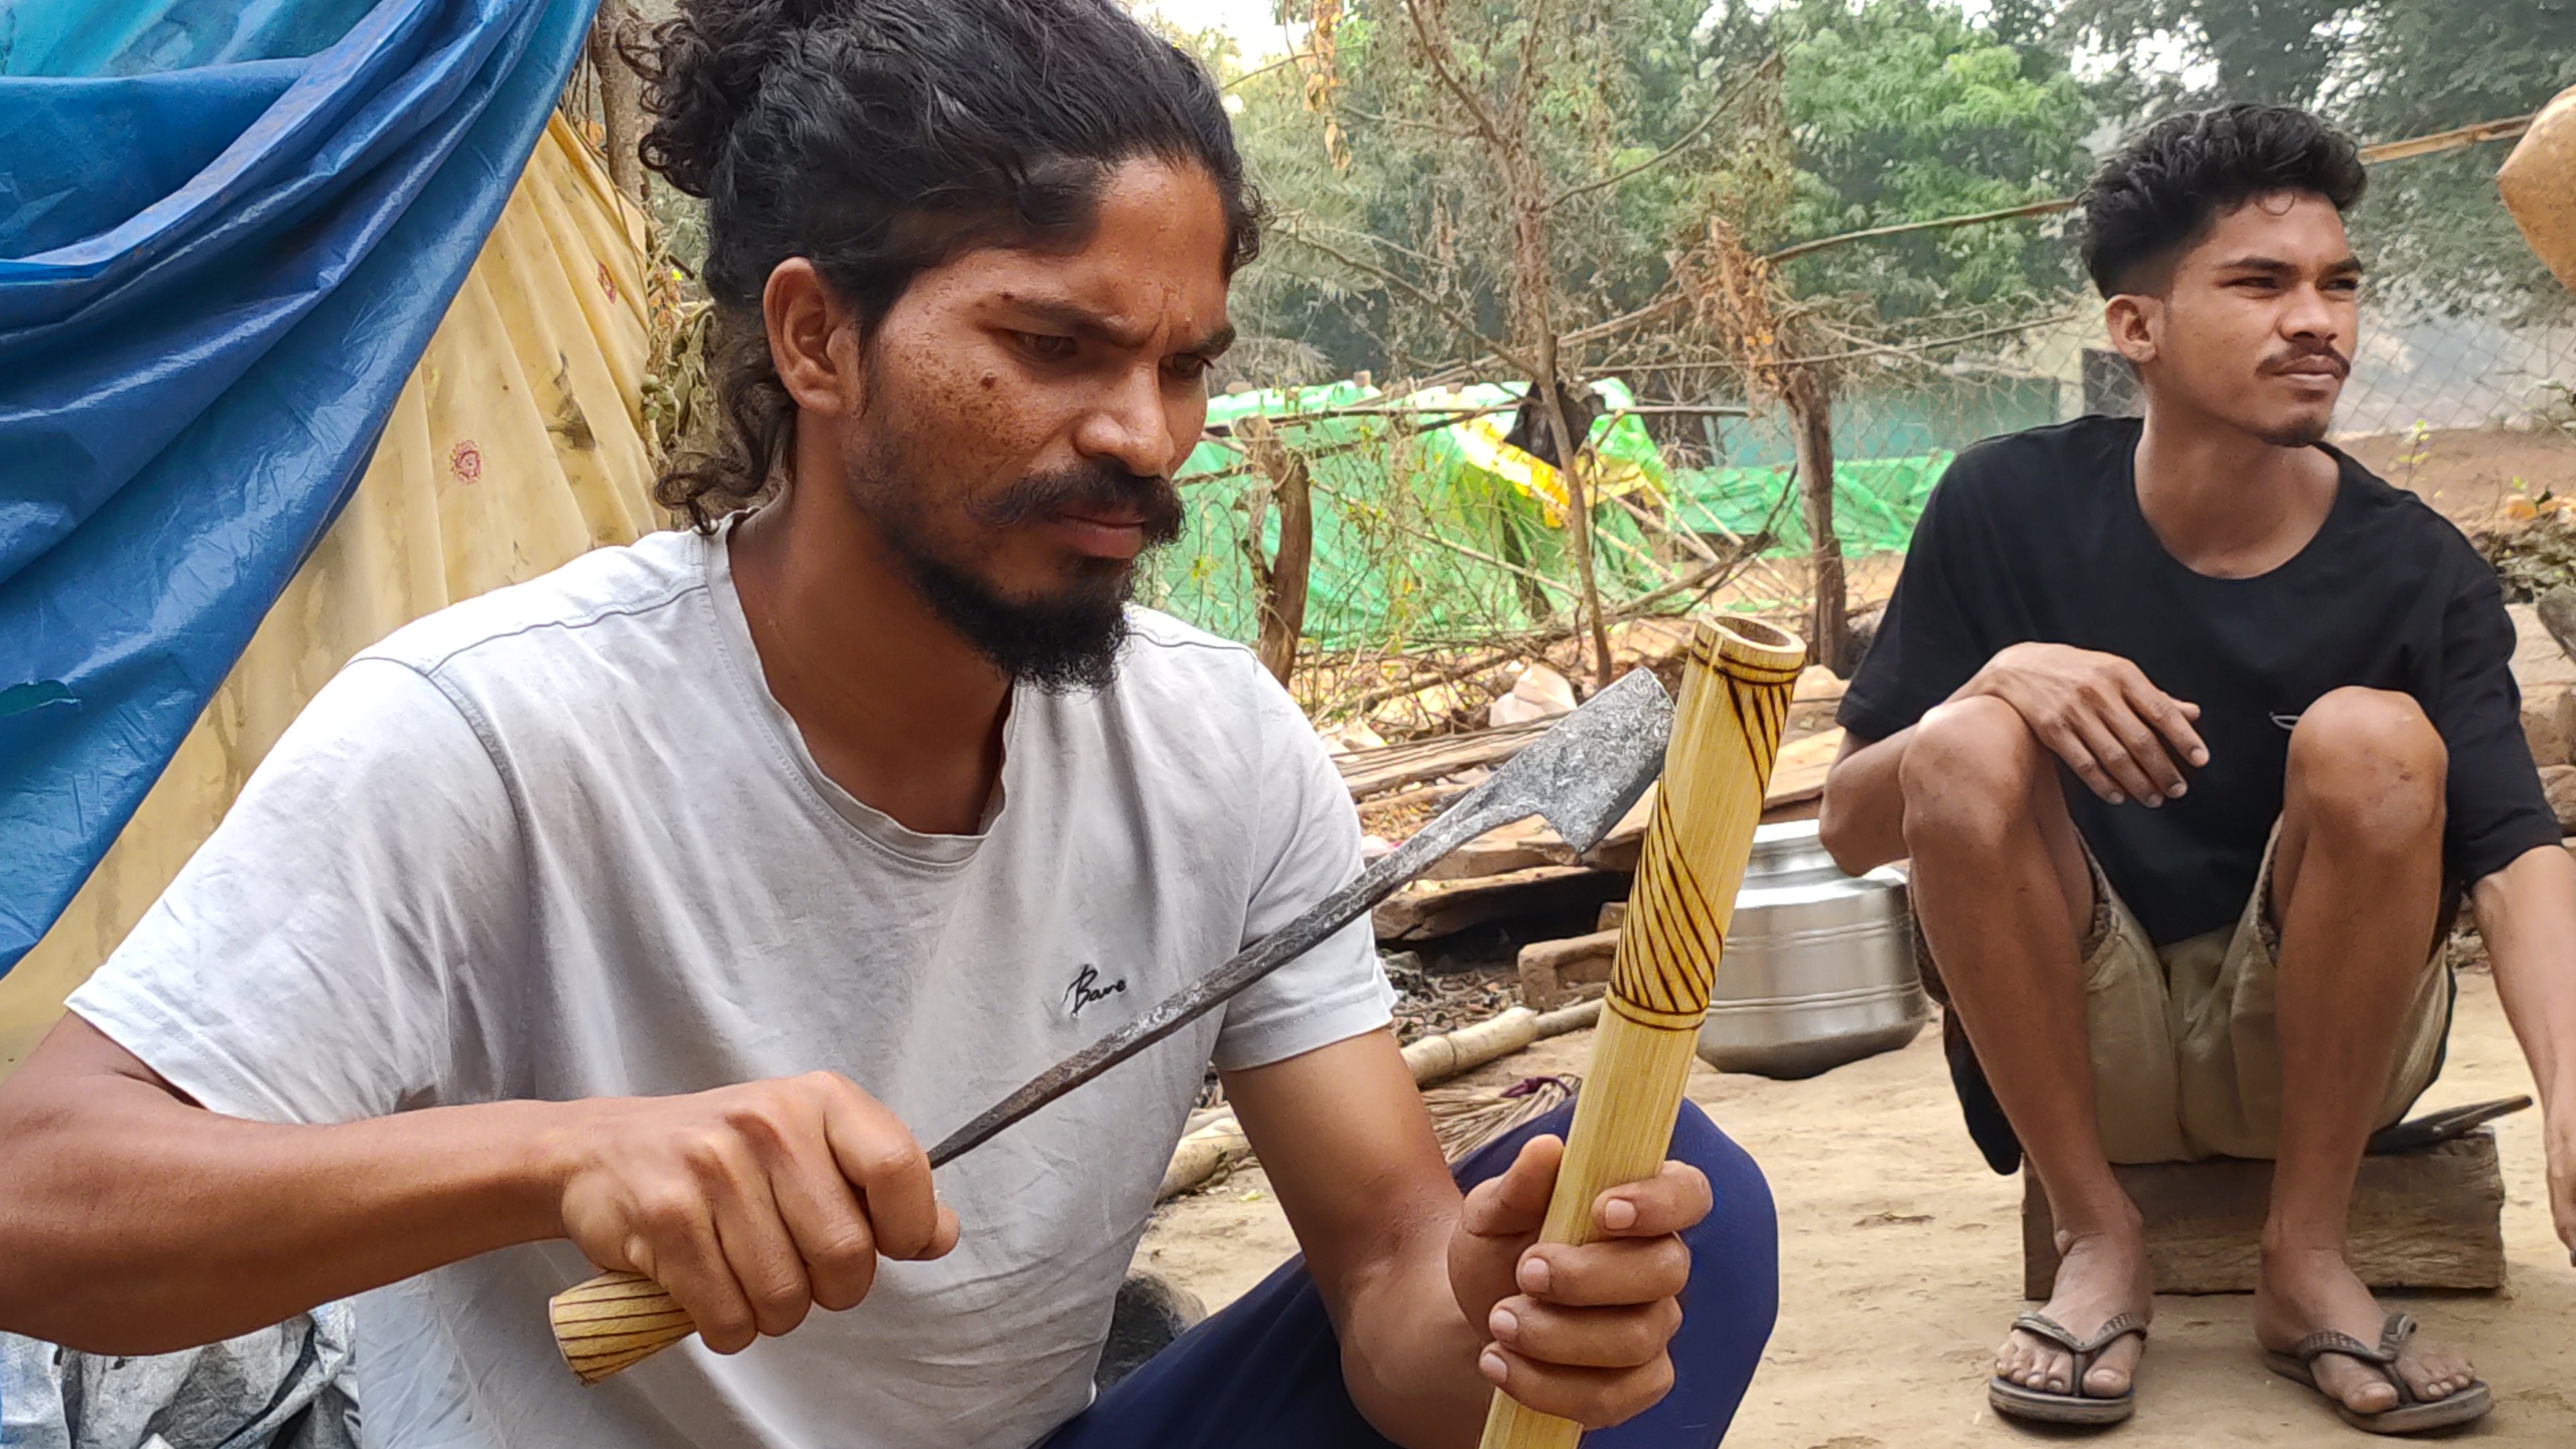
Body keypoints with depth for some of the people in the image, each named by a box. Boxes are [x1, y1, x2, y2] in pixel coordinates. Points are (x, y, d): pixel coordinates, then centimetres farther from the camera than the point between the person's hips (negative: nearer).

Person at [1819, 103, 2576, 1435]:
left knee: (2372, 738, -26)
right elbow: (1849, 827, -8)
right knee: (1966, 749, -26)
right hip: (2077, 1042, 0)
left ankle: (2307, 1256, -10)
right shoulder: (2008, 508, -10)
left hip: (2316, 1044, 0)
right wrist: (2001, 678, -28)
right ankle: (2100, 1242, -10)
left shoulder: (2416, 572, -10)